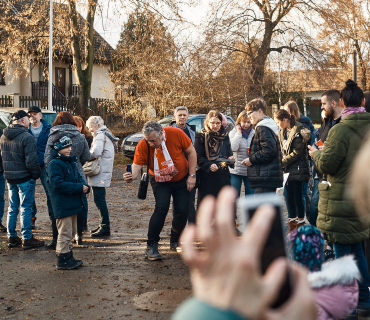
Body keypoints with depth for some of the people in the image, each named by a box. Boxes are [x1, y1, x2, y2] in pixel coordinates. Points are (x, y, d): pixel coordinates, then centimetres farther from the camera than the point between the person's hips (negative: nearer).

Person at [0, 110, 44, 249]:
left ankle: (12, 237, 22)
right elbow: (31, 161, -19)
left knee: (12, 207, 15)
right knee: (25, 208, 0)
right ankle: (27, 239, 6)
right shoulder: (26, 137, -17)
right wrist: (36, 174, -6)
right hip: (24, 177, -7)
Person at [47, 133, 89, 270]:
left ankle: (69, 257, 28)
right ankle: (63, 260, 8)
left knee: (71, 232, 17)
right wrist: (79, 187, -23)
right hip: (63, 206, -9)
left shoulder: (71, 161, 13)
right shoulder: (54, 164, -15)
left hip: (73, 204, 9)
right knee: (65, 233, -3)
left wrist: (84, 186, -5)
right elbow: (58, 184, -23)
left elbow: (78, 177, 18)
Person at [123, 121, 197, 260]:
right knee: (162, 208, -21)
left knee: (182, 211, -2)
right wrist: (132, 175, -50)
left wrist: (192, 175, -13)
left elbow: (191, 152, -13)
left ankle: (174, 242, 22)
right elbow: (137, 165, -26)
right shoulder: (143, 145, -23)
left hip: (181, 179, 1)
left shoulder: (176, 134, -25)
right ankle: (151, 246, -13)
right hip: (159, 181, -1)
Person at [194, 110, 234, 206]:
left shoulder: (224, 135, 13)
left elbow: (229, 153, 18)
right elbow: (198, 157, -8)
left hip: (223, 176, 4)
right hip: (207, 177, -4)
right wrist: (209, 165, -23)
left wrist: (230, 158, -6)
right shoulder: (201, 136, -2)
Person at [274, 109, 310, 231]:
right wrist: (282, 163, 0)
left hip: (297, 169, -8)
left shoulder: (298, 132, -14)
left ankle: (301, 222, 10)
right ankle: (292, 222, 23)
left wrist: (281, 163, -17)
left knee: (297, 196, -2)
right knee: (289, 196, 12)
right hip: (287, 169, 8)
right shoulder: (282, 132, 12)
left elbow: (297, 152, -17)